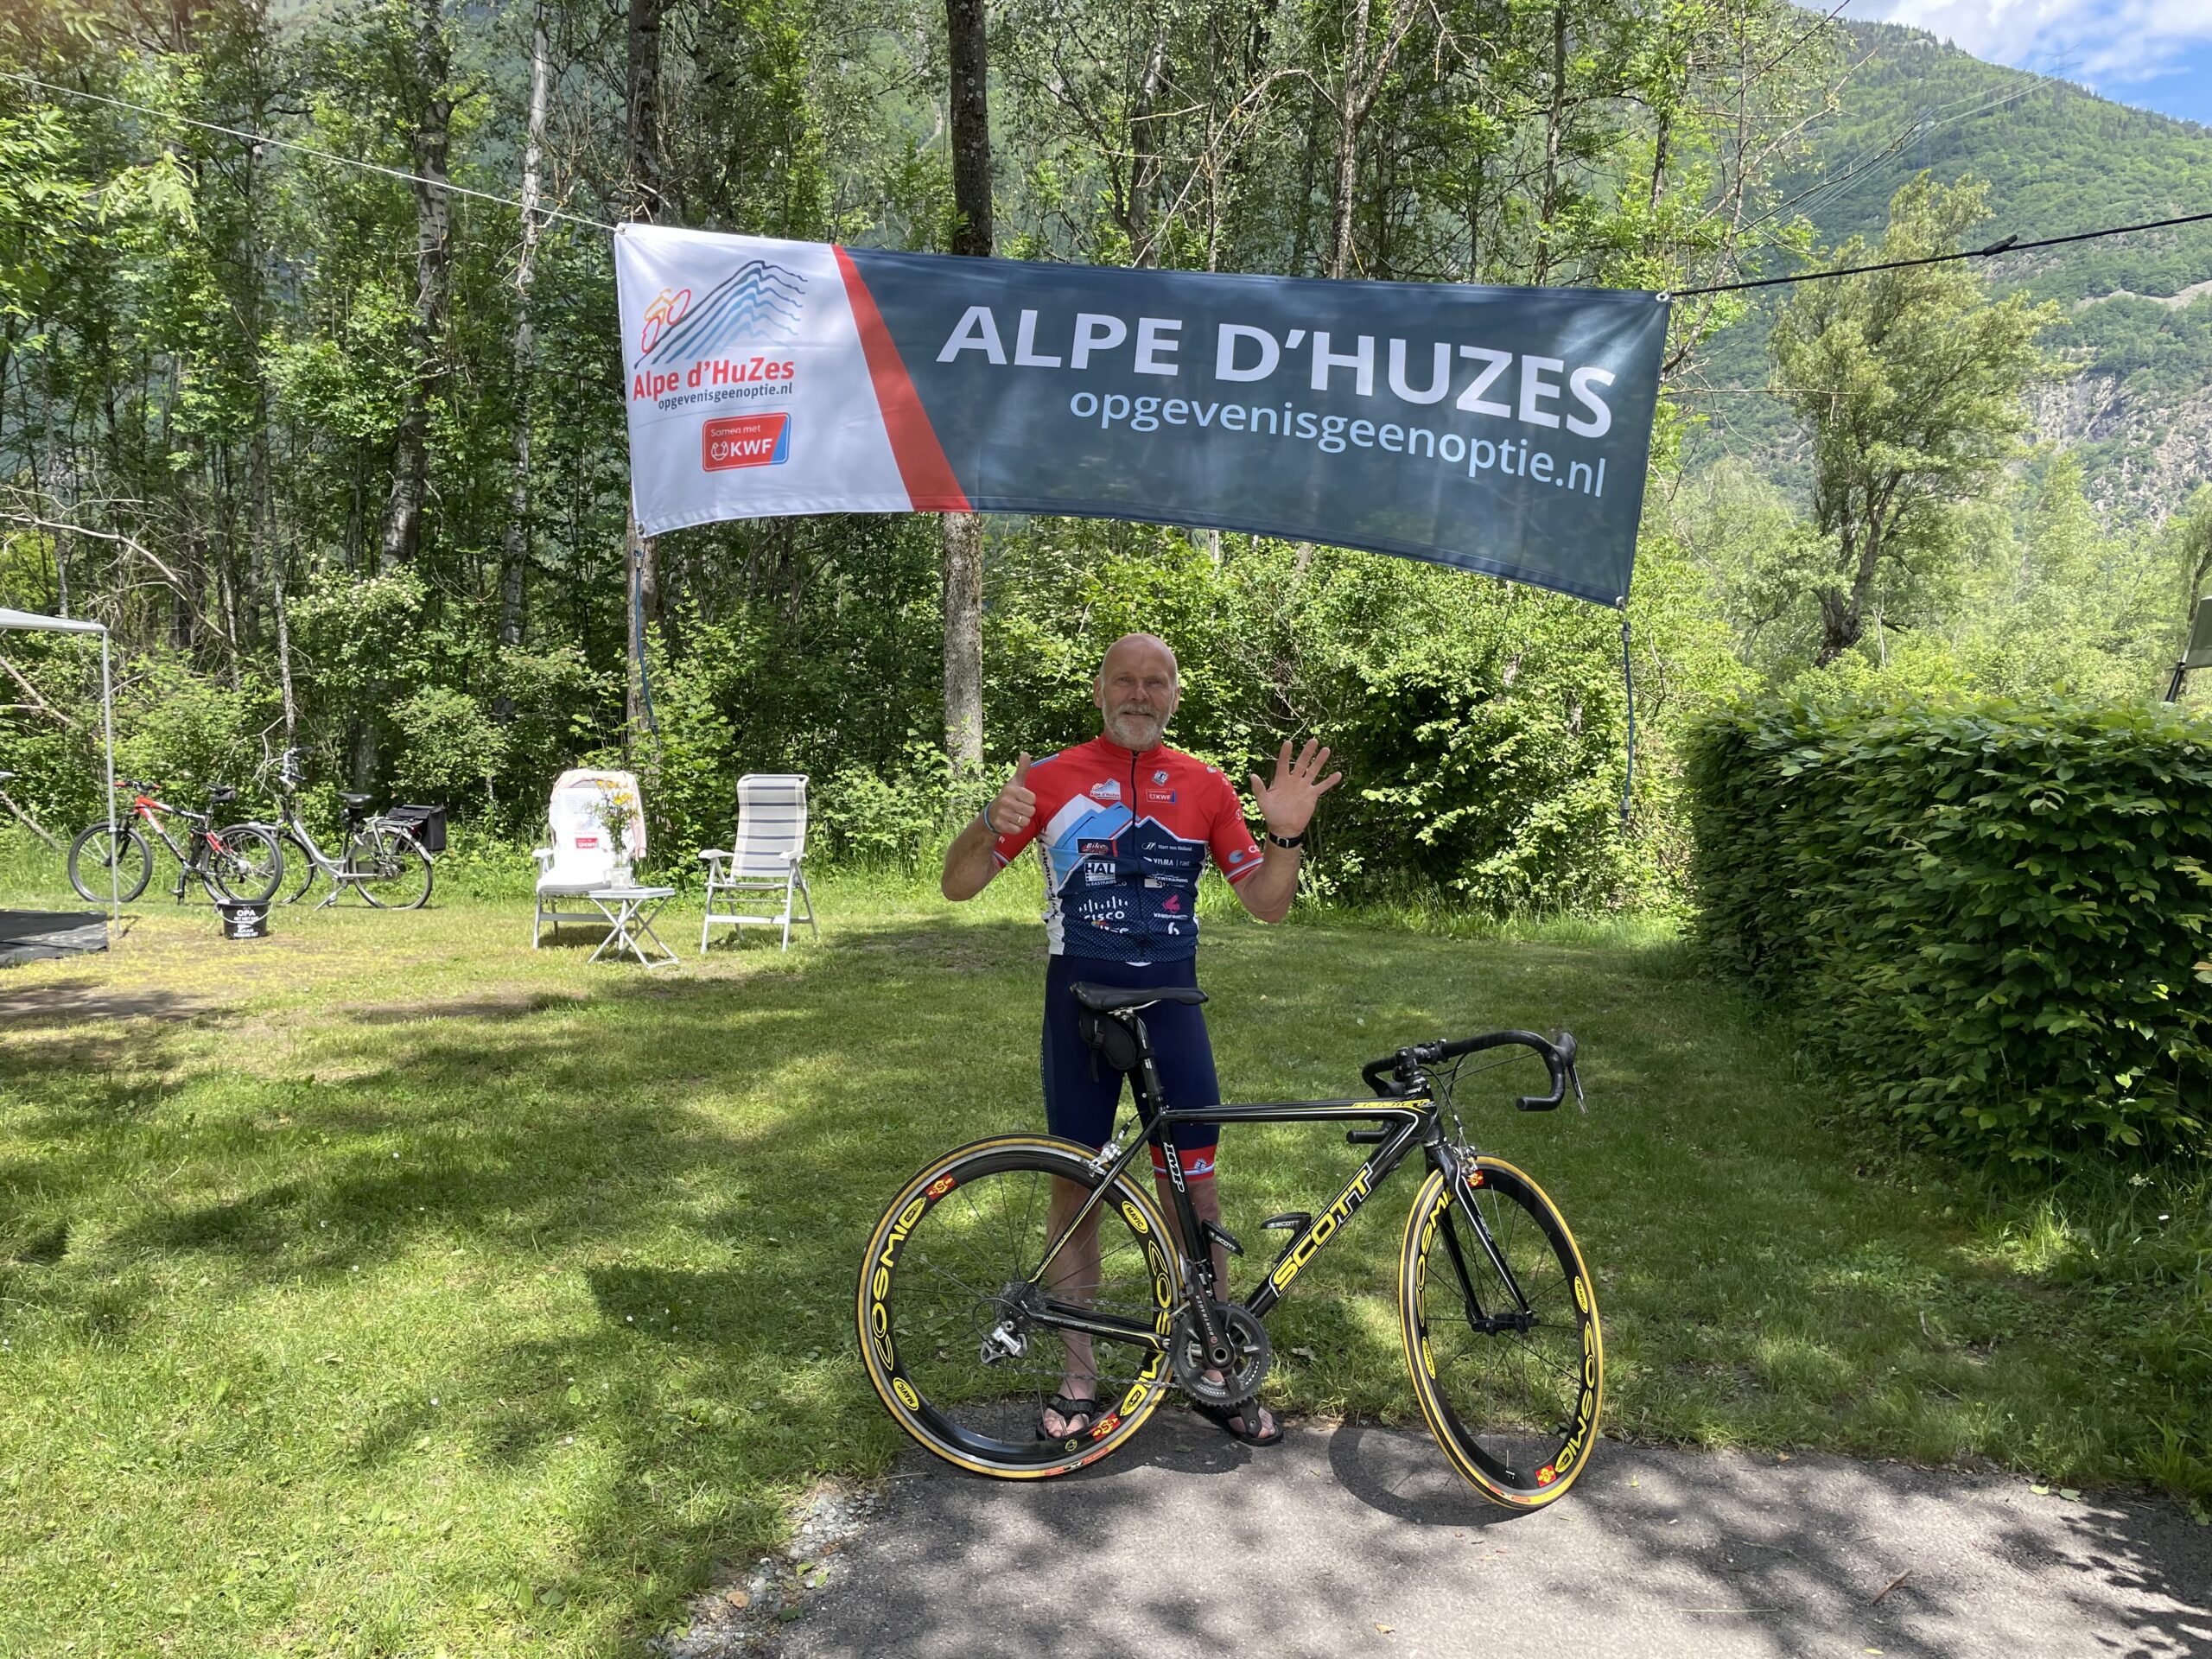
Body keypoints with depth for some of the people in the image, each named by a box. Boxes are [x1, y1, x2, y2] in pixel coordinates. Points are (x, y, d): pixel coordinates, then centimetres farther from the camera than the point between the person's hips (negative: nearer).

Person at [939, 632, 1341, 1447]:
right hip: (1080, 998, -1)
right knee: (1077, 1181, 7)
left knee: (1195, 1186, 4)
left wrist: (1287, 834, -14)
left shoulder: (1205, 786, 4)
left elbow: (1267, 903, 5)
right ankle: (1080, 1377, 23)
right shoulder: (1050, 777, -2)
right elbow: (957, 885, -3)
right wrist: (993, 827, -24)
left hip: (1170, 1000, 1)